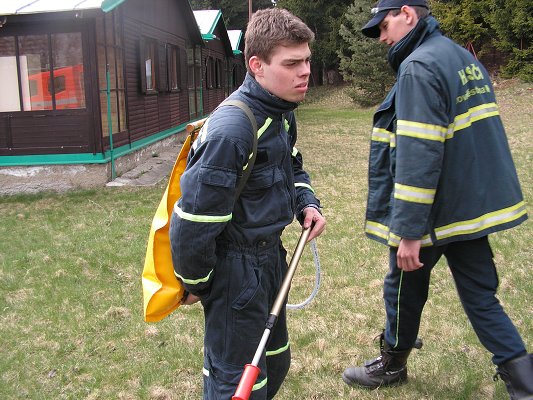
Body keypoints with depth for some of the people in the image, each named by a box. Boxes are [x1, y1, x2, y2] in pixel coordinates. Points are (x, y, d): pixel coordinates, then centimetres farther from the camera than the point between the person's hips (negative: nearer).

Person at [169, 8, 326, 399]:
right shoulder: (230, 129, -28)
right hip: (234, 267, -9)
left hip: (270, 255, 9)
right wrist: (195, 283, -12)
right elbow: (194, 215, -25)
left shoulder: (283, 113, 1)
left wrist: (307, 202, 1)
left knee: (275, 361, 25)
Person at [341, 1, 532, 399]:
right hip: (474, 205, 8)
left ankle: (393, 365, 35)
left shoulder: (419, 68, -18)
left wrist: (409, 231, -23)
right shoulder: (465, 58, 12)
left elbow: (417, 157, -25)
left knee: (404, 290, 14)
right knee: (481, 298, 14)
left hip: (435, 212, -8)